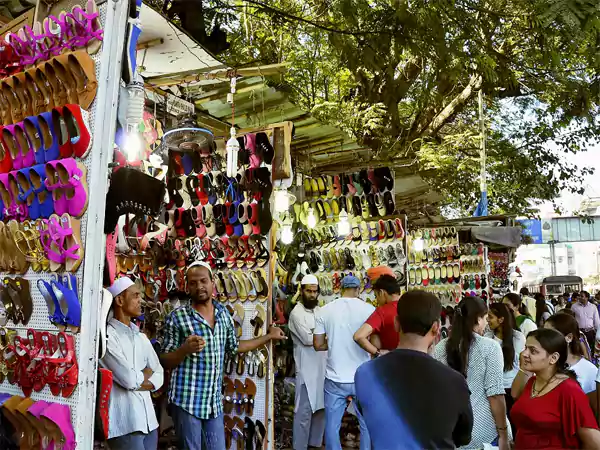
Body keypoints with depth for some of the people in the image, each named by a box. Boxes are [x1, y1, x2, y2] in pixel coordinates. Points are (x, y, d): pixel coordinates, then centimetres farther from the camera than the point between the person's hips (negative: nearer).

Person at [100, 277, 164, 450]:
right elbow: (129, 379, -19)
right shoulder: (107, 336, -12)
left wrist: (136, 380, -9)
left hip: (149, 420, 7)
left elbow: (159, 377, 9)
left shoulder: (141, 337, 13)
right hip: (124, 424, -7)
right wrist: (147, 372, 1)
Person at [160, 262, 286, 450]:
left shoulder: (224, 313, 6)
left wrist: (269, 336, 24)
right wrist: (185, 349, -26)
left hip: (215, 401, 5)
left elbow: (234, 347, 18)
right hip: (187, 401, -4)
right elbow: (165, 363, -6)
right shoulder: (177, 317, -9)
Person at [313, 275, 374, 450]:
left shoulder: (325, 310, -4)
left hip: (335, 379, 1)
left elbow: (318, 345, 0)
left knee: (332, 426, 14)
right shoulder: (369, 309, -10)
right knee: (367, 424, 18)